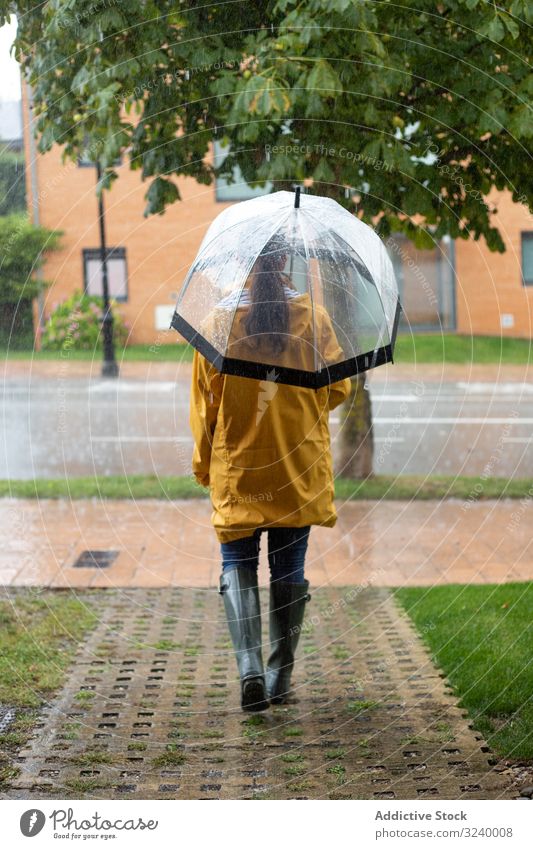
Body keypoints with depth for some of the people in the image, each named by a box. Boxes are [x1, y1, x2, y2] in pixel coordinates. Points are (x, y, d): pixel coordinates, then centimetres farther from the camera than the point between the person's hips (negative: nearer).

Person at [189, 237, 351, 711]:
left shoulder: (222, 318, -6)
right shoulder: (311, 315, -4)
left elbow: (204, 398, -1)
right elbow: (338, 387, 1)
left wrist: (203, 465, 9)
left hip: (237, 464, -1)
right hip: (300, 464, 1)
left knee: (238, 565, 7)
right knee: (289, 569, 9)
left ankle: (250, 667, -11)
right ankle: (281, 680, 14)